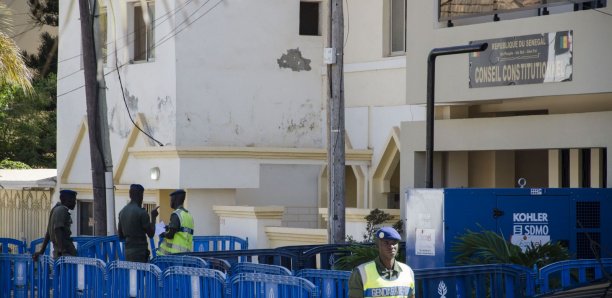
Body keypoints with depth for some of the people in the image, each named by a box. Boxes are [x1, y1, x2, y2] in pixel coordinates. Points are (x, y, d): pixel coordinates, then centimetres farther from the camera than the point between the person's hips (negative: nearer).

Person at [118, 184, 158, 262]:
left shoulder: (122, 212, 10)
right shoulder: (141, 212, -13)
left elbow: (120, 236, 16)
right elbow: (151, 234, -8)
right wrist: (153, 217, 2)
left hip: (127, 251, 7)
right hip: (140, 251, -7)